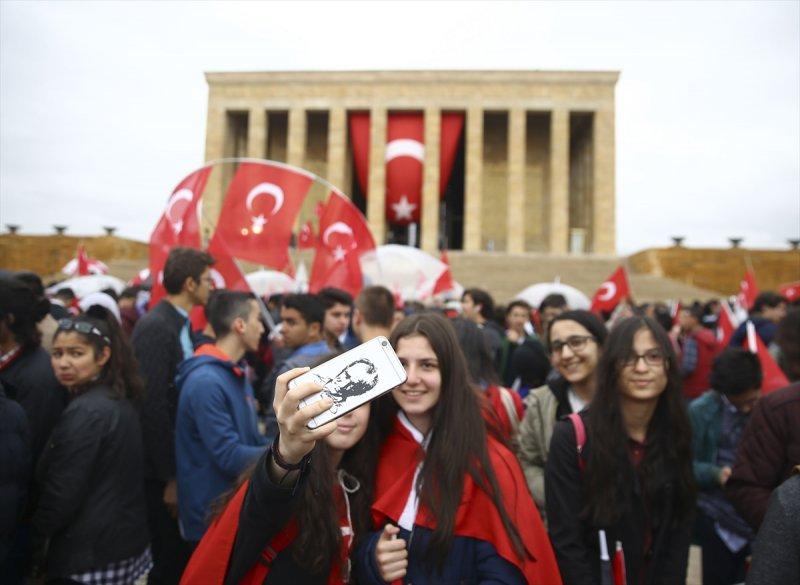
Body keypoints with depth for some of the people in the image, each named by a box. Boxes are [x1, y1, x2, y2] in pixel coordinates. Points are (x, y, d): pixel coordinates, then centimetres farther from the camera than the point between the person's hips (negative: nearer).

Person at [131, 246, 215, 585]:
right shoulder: (155, 326, -19)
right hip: (160, 468, -8)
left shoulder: (182, 324, 7)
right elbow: (152, 405, -23)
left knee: (180, 554, 19)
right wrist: (169, 476, -19)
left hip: (180, 460, 8)